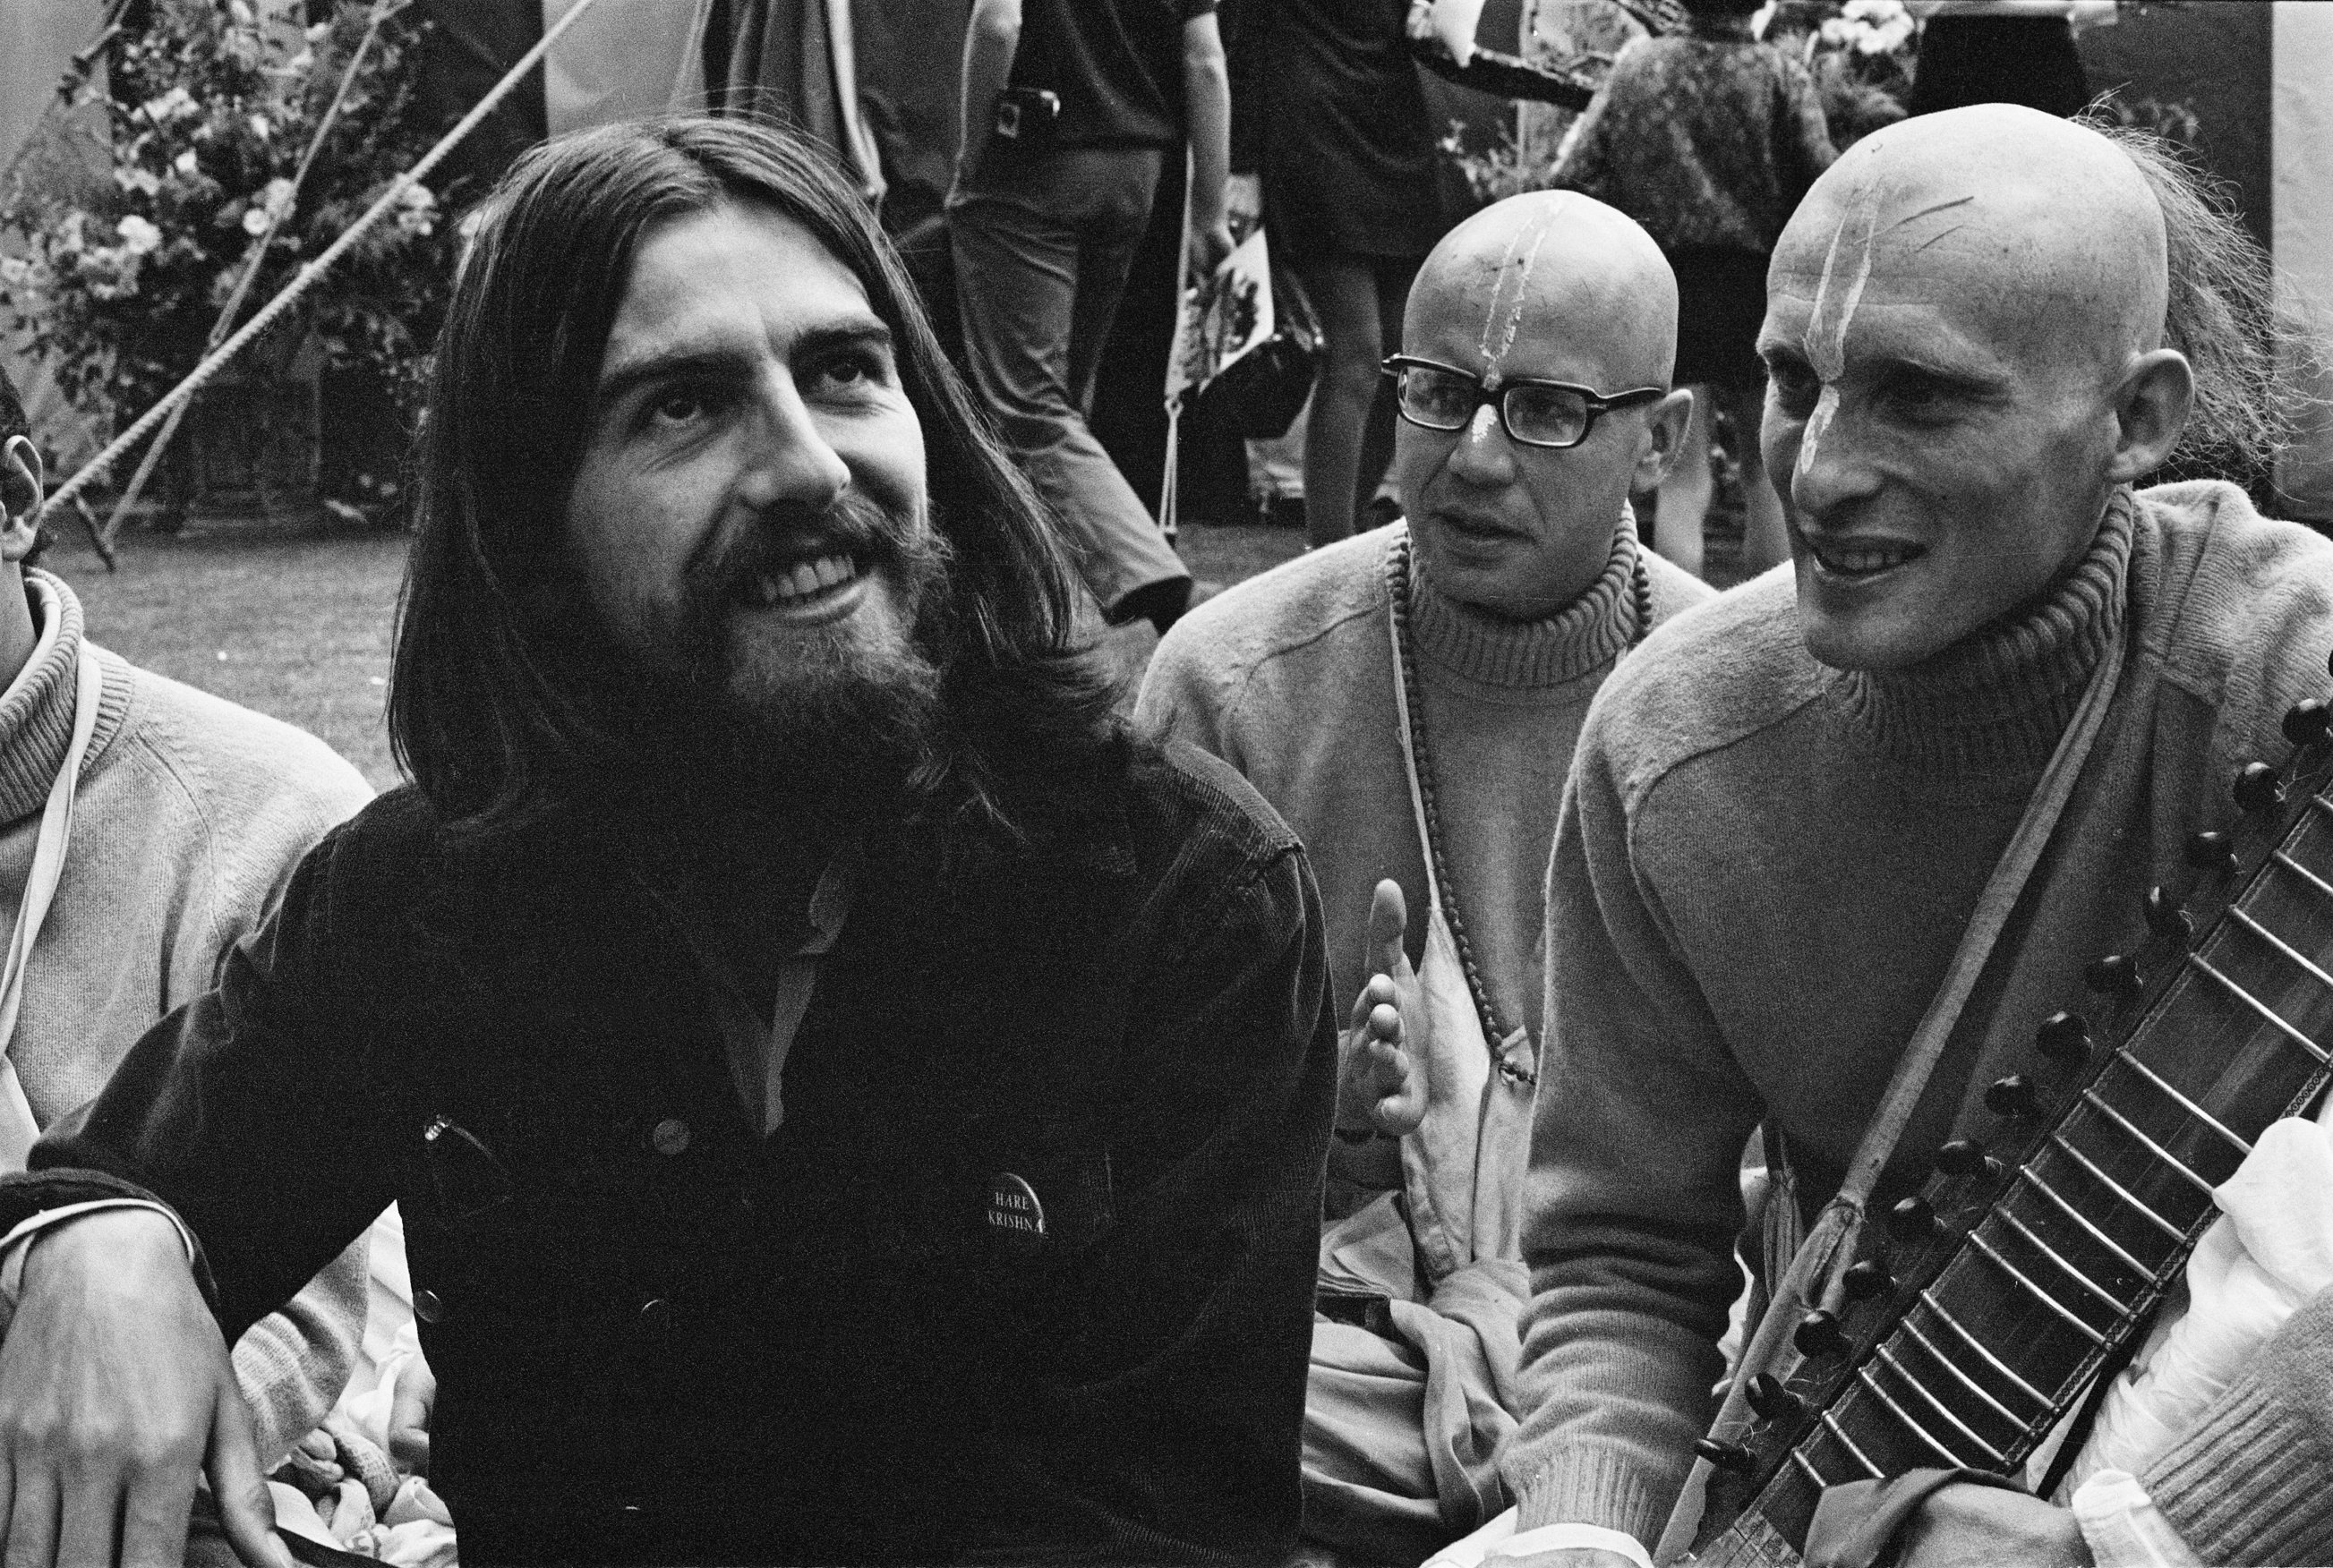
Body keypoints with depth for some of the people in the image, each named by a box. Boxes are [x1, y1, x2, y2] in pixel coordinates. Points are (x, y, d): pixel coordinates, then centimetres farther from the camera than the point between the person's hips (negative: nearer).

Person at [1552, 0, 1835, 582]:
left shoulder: (1636, 66, 0)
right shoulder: (1780, 76, -7)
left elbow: (1572, 177, -2)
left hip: (1659, 287, 1)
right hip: (1753, 290, -1)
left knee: (1681, 480, 3)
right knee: (1767, 471, 12)